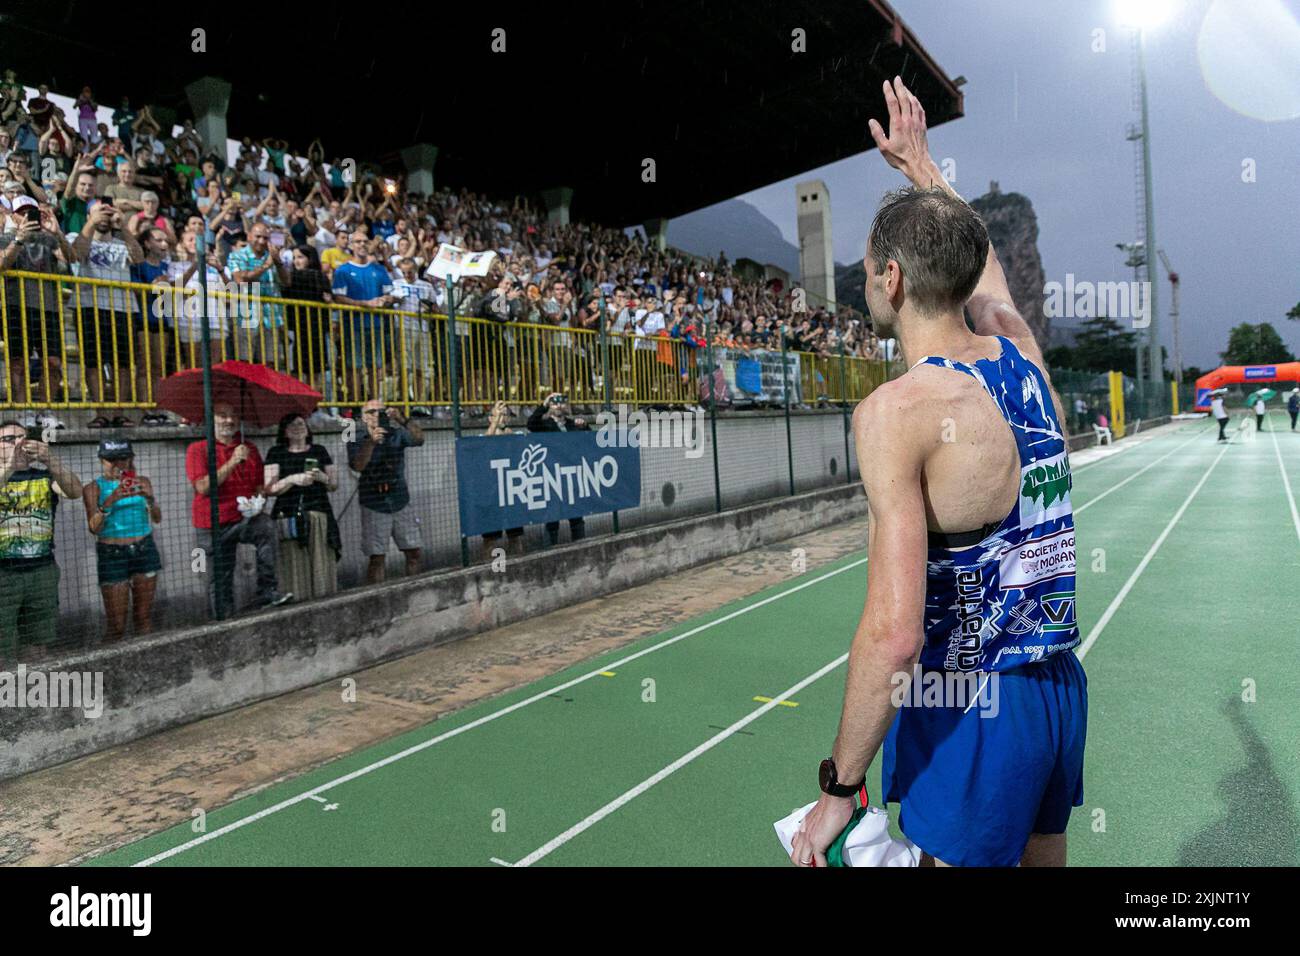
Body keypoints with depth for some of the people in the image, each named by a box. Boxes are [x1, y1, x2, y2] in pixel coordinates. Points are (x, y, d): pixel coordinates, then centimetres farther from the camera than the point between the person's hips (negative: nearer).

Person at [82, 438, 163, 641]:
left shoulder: (142, 482, 7)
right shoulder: (93, 488, -1)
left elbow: (157, 519, 1)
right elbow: (94, 528, -11)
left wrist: (149, 498, -18)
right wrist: (110, 501, -25)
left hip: (144, 550, 2)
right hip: (111, 554, -2)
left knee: (144, 616, 7)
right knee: (116, 624, -2)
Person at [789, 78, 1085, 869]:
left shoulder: (896, 410, -21)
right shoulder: (1021, 352, 0)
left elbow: (892, 634, -27)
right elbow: (980, 258, 25)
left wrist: (840, 787, -16)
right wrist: (919, 162, 37)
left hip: (970, 710, -7)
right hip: (1060, 685, 8)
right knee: (1042, 855, 25)